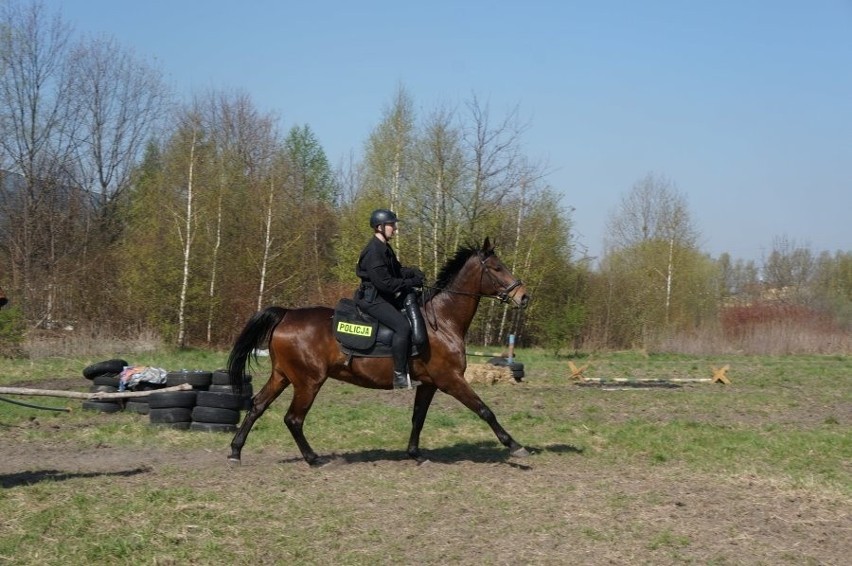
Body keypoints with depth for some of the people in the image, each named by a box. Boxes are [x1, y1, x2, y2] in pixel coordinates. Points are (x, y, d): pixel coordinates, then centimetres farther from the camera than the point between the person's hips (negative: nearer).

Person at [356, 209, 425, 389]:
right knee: (403, 326, -25)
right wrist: (411, 283, -18)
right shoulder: (373, 251, -19)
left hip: (383, 297, 11)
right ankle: (400, 376, -22)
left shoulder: (385, 248, 13)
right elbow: (384, 283, -24)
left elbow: (397, 270, 22)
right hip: (372, 299, -11)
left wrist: (412, 272, 1)